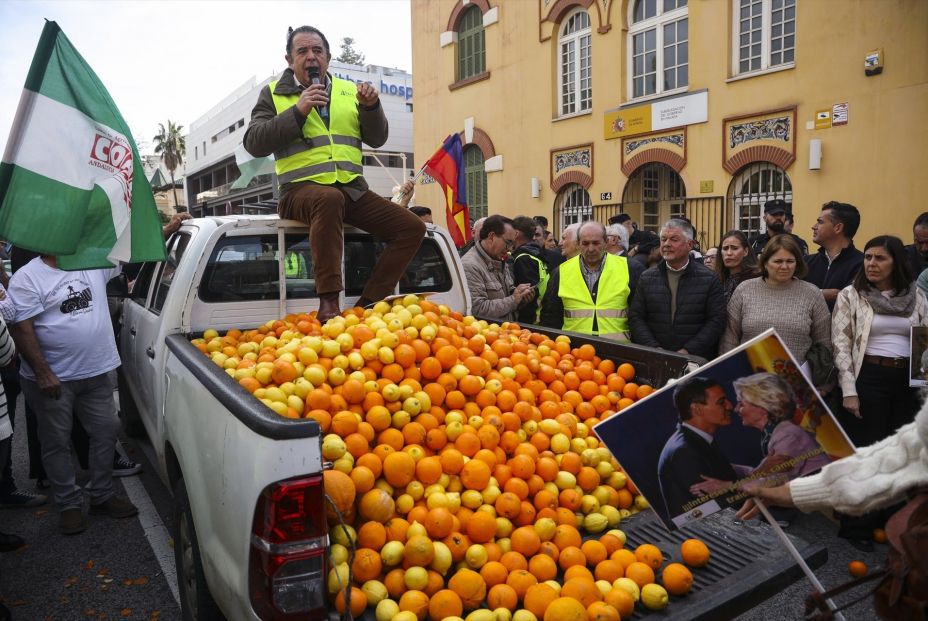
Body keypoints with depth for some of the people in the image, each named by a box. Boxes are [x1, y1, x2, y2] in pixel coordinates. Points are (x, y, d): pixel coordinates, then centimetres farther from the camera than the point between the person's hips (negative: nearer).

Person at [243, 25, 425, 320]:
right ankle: (328, 301, -39)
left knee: (413, 227, -12)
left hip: (352, 190, 5)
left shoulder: (350, 91, 20)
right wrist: (298, 111, -10)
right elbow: (253, 144, -2)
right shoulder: (274, 94, 11)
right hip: (302, 188, -4)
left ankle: (366, 305, -12)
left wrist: (371, 107, -6)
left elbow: (377, 139, 14)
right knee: (329, 198, -40)